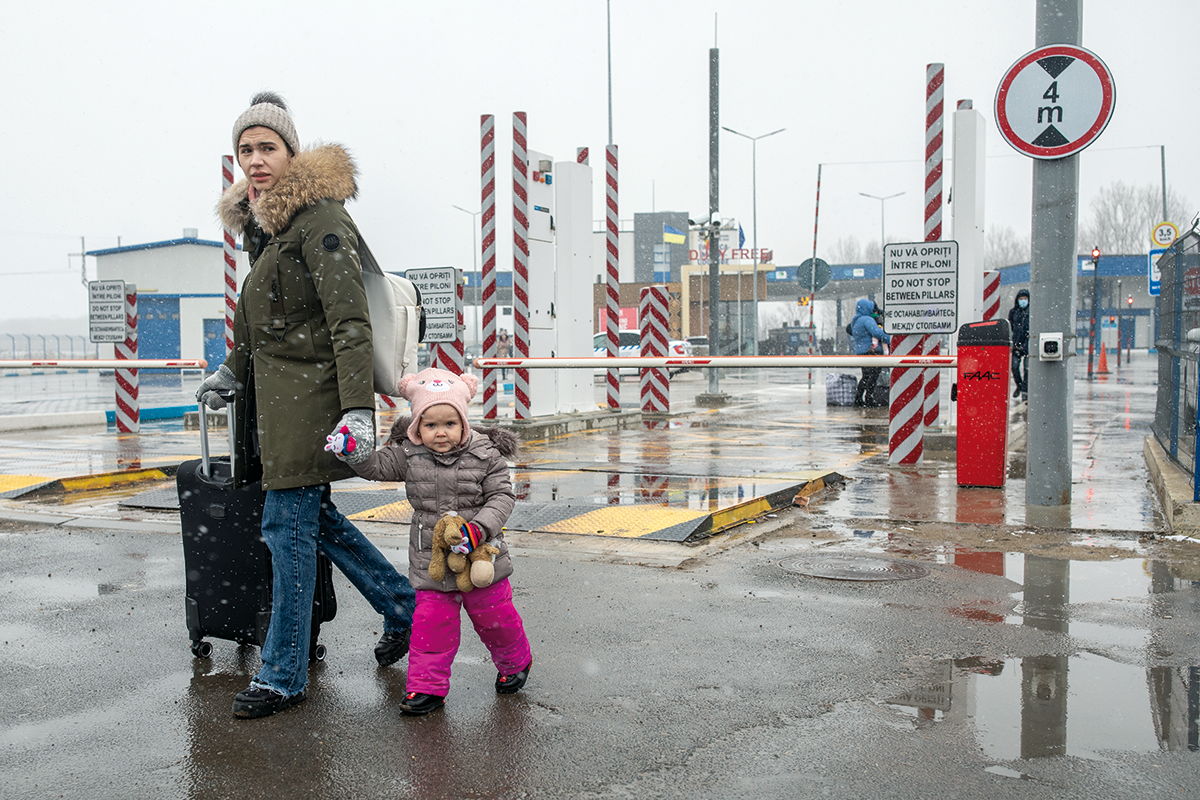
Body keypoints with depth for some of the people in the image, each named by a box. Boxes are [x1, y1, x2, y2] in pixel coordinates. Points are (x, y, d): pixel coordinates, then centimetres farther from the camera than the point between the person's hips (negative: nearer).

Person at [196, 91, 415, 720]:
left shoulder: (318, 216, -14)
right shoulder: (262, 218, 15)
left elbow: (350, 321, -21)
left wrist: (358, 409, -27)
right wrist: (233, 369, 37)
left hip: (310, 394, -9)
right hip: (275, 392, 9)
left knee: (288, 526, -3)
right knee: (312, 517, 14)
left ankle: (283, 676, 9)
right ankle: (404, 609, 28)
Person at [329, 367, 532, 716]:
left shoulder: (485, 455, -10)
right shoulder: (409, 454, -5)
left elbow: (502, 496, -9)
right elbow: (378, 466, -2)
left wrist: (479, 528, -23)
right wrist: (353, 452, -23)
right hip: (431, 561, 1)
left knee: (494, 616, 13)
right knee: (432, 621, 0)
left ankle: (515, 661, 39)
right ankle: (427, 686, 14)